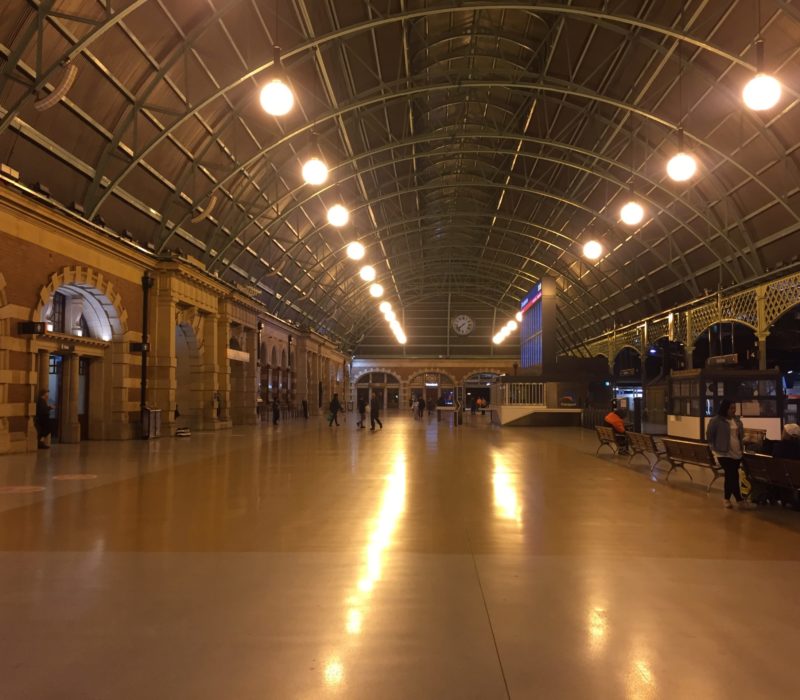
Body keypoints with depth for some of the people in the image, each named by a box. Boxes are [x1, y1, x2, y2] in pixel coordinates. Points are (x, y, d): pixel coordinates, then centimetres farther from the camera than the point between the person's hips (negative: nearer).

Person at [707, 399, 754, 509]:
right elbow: (709, 435, -3)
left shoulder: (737, 420, 10)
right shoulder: (716, 421, -10)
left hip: (737, 453, 6)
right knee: (733, 476, -10)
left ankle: (727, 498, 21)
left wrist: (742, 443, 12)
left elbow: (741, 434, 24)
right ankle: (740, 500, -6)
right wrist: (715, 448, -3)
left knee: (730, 476, 11)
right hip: (724, 453, -6)